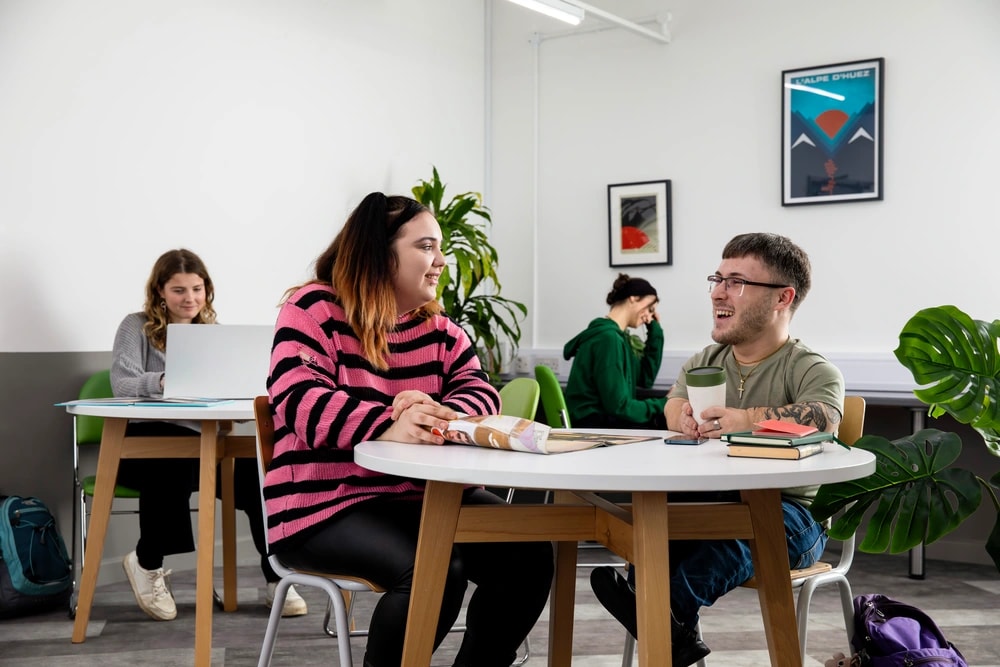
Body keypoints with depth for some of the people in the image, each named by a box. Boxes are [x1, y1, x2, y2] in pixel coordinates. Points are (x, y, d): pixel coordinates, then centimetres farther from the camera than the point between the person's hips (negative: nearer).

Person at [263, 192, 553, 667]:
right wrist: (388, 427, -39)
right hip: (327, 503, -6)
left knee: (528, 554, -11)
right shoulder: (314, 309, -6)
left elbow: (478, 390, 0)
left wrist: (439, 417, -25)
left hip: (421, 496, 7)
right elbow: (300, 400, -21)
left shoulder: (437, 328, 14)